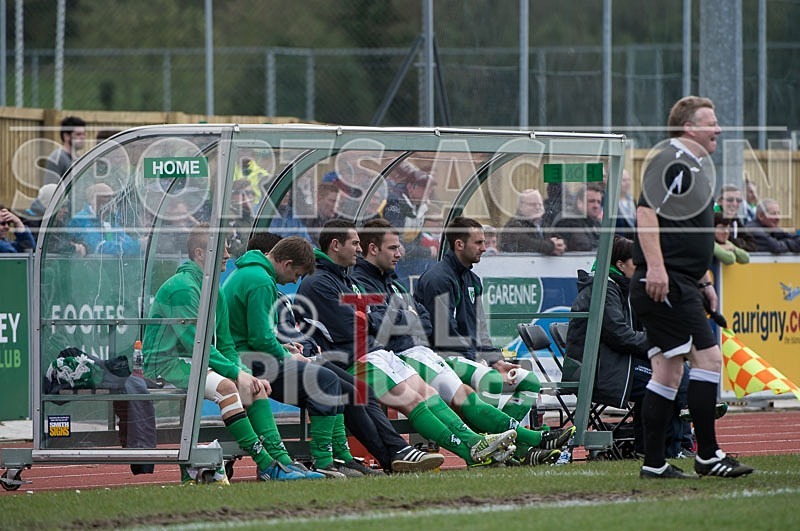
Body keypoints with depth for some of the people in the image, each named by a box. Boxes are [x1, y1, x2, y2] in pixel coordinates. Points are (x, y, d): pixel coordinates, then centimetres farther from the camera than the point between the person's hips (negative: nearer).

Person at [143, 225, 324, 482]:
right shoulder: (182, 287, -15)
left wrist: (245, 374, -1)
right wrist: (236, 372, -21)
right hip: (166, 363, -10)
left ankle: (281, 459, -12)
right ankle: (265, 464, -32)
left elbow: (226, 347, 18)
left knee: (255, 387, -3)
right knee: (225, 386, -30)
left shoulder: (216, 293, 16)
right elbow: (196, 343, -22)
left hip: (193, 364, 10)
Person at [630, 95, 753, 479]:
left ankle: (654, 463, 10)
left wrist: (703, 282, 29)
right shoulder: (672, 163, -11)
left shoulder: (696, 166, 23)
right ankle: (707, 455, -8)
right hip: (664, 285, -11)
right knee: (708, 358, -11)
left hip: (677, 286, 11)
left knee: (668, 373, 9)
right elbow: (646, 211, -22)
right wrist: (655, 266, -29)